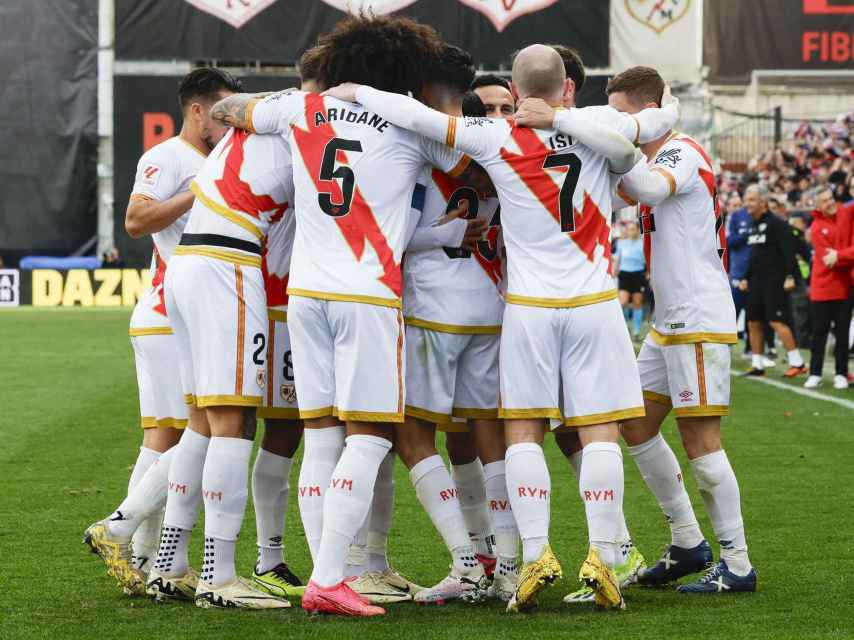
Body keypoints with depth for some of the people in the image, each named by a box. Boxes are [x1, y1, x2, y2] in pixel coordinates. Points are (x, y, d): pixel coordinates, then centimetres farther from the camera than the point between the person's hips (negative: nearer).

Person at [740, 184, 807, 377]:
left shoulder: (776, 224, -11)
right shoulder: (753, 226, 16)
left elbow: (788, 251, -17)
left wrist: (790, 276, -24)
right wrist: (746, 278, 21)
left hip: (774, 281, -9)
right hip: (757, 281, 9)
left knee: (777, 321, -13)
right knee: (753, 323, 8)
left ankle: (797, 363, -9)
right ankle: (757, 365, 15)